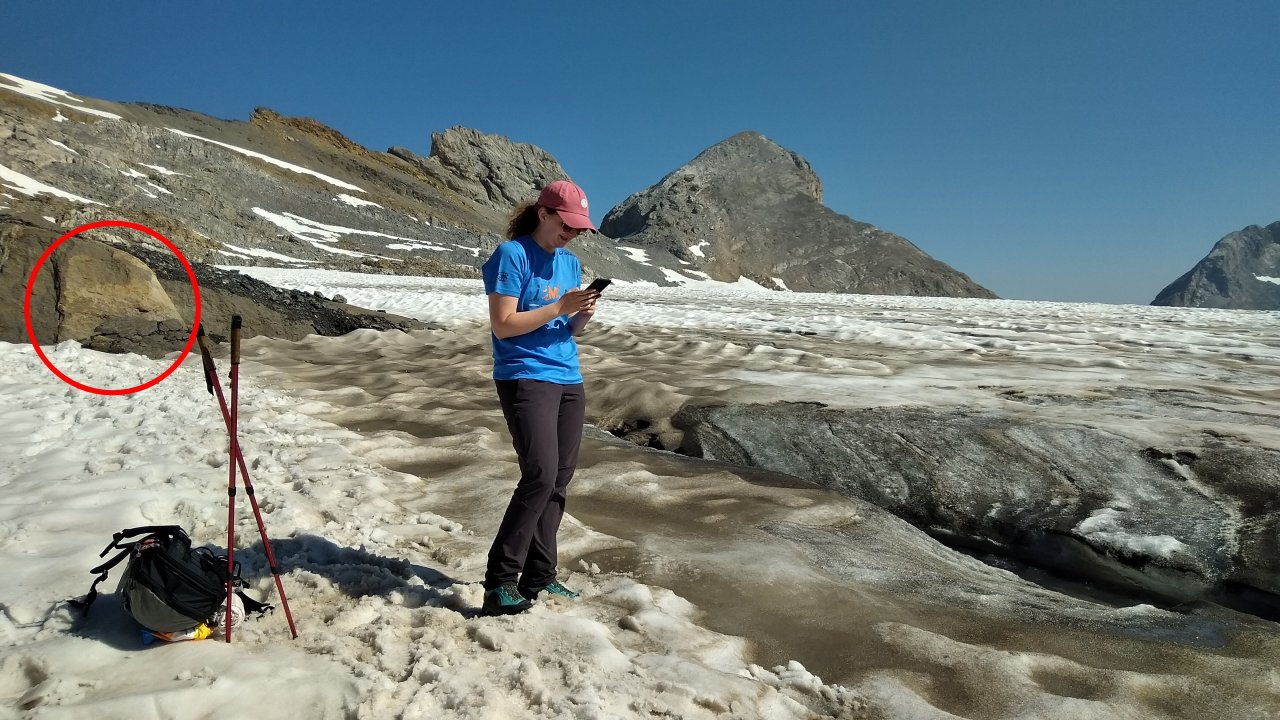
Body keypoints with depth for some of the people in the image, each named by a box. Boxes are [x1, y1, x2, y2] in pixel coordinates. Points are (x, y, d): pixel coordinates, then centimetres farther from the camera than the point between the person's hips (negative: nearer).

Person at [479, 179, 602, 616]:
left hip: (569, 380, 8)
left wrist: (583, 315, -2)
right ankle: (500, 582, -8)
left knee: (559, 482, 6)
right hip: (525, 378, -8)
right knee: (540, 476, -18)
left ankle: (539, 578, 15)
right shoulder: (512, 255, -6)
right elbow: (503, 324, -12)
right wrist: (559, 307, -16)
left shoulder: (570, 262, 16)